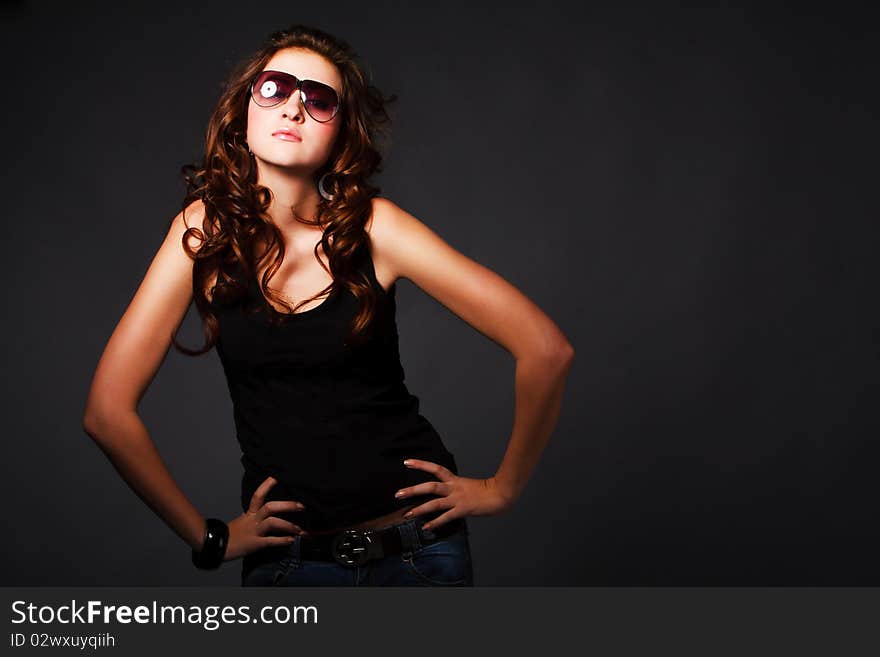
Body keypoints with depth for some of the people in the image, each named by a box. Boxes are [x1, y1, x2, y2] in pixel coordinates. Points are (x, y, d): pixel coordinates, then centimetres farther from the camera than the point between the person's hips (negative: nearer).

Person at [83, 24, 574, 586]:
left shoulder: (371, 225, -13)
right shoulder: (205, 229, -9)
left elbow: (546, 349, -14)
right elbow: (109, 411, -9)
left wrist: (502, 489, -7)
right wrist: (210, 537, -6)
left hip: (416, 547, 0)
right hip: (286, 557, 1)